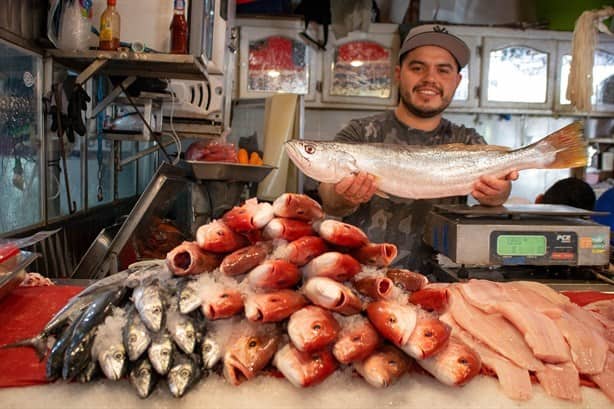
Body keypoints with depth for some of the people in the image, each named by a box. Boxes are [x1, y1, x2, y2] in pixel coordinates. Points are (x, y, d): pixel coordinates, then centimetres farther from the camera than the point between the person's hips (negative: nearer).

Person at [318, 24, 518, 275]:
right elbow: (330, 201, -11)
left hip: (437, 281, 2)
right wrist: (345, 199, -32)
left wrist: (496, 192, -27)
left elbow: (491, 185, -5)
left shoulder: (467, 142, 12)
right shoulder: (361, 134, 2)